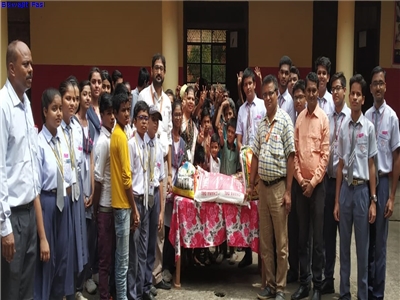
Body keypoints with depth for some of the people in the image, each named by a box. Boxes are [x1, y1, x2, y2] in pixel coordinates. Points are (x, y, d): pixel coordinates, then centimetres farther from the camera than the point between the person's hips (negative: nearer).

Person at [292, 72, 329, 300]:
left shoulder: (324, 118, -5)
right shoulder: (299, 118, 9)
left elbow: (325, 155, -7)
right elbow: (295, 153, 8)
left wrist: (313, 182, -11)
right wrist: (301, 180, -3)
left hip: (318, 185, -4)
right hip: (301, 184, 4)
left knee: (318, 238, 2)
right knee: (302, 237, 9)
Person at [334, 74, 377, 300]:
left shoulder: (369, 127, -6)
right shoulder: (344, 128, 4)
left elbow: (372, 165, -4)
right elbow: (340, 165, 8)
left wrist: (373, 200, -4)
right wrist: (336, 200, 9)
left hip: (362, 189, -3)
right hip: (345, 188, 4)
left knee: (363, 247, 6)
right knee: (344, 245, 12)